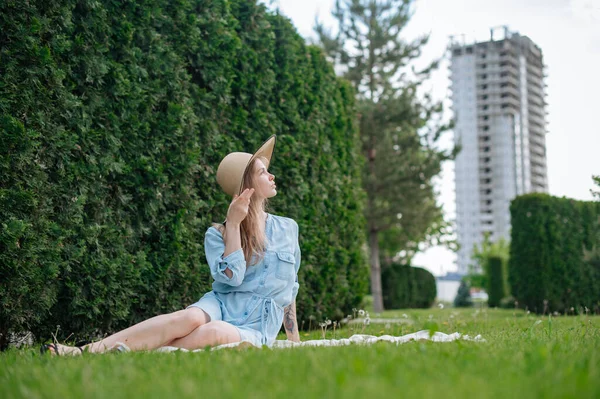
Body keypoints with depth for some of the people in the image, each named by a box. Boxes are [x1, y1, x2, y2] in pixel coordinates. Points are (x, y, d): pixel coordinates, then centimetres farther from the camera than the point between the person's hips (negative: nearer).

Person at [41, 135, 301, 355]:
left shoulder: (288, 229, 12)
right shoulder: (217, 234, 5)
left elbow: (289, 289, 18)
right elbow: (231, 277, -13)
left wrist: (295, 340, 17)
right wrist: (233, 225, -12)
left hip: (258, 327, 1)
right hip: (220, 307, 0)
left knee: (213, 331, -36)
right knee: (190, 318, -37)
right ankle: (85, 351, -42)